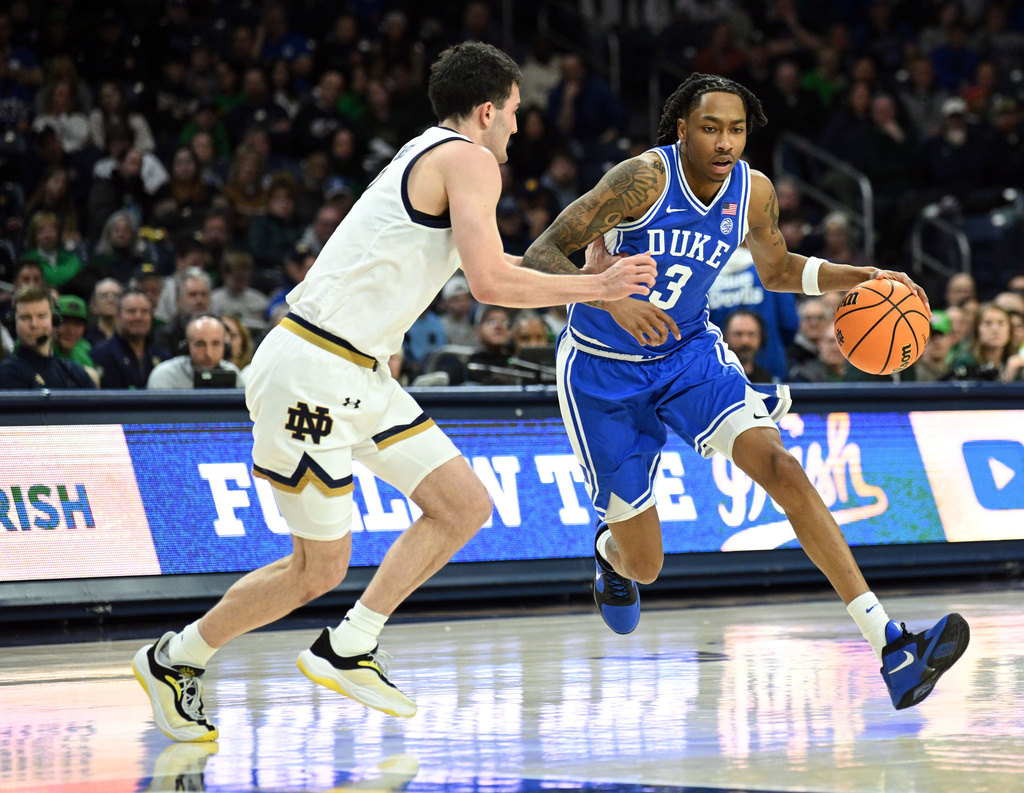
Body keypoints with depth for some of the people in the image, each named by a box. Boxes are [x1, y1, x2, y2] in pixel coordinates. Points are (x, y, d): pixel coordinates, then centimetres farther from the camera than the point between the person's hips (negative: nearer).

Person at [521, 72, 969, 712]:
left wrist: (861, 277, -1)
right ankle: (611, 550, 46)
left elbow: (777, 270, 15)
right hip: (604, 370, -3)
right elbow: (539, 257, -25)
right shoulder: (645, 178, -24)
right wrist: (613, 299, -42)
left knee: (779, 465, -23)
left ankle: (890, 646, -30)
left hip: (689, 352, 4)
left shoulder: (753, 191, -7)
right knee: (645, 566, 2)